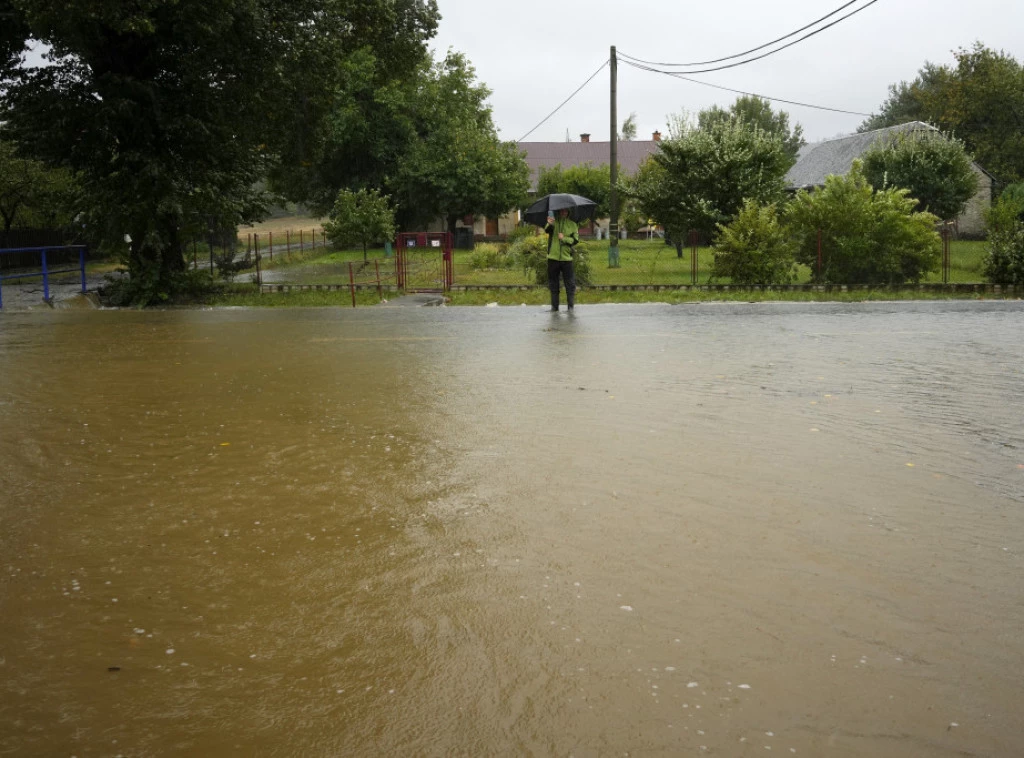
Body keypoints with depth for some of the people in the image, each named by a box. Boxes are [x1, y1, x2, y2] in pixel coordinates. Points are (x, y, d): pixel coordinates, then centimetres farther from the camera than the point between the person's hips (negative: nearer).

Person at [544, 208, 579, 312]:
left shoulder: (572, 225, 6)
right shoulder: (554, 222, 3)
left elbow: (576, 240, 1)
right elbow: (547, 230, -18)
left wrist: (564, 238, -15)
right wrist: (549, 224, -40)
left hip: (566, 258, 0)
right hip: (553, 257, 0)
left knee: (570, 284, -1)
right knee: (553, 283, 8)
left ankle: (571, 306, 6)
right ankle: (554, 306, 16)